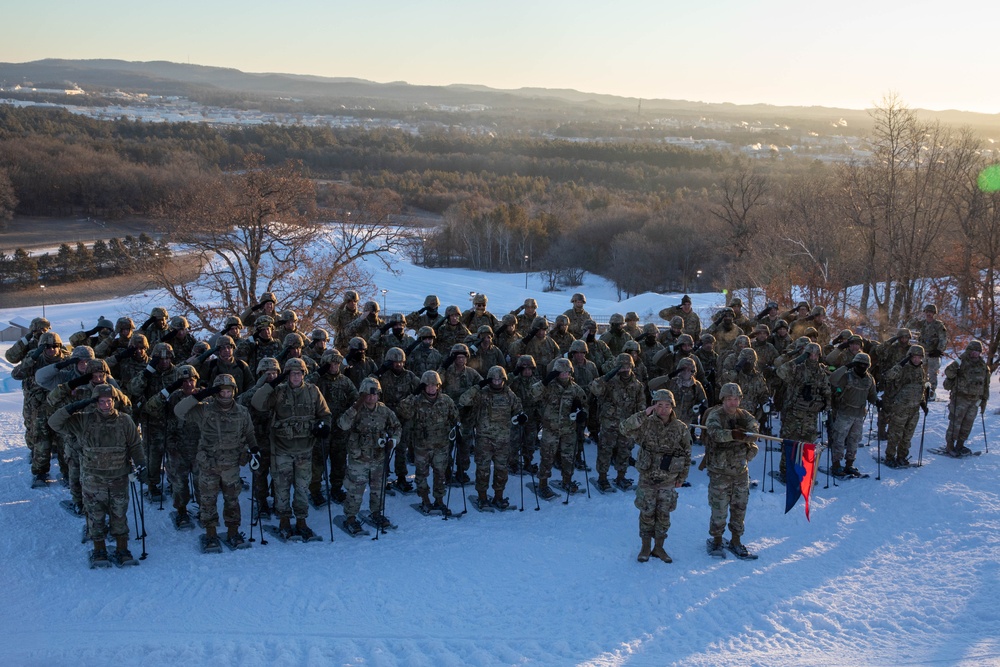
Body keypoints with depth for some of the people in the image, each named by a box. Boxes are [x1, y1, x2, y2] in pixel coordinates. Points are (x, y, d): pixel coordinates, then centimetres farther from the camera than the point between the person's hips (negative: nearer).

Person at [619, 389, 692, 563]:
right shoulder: (646, 424, -9)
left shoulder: (681, 428, -3)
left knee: (663, 514, 10)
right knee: (647, 513, 8)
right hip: (647, 478, -1)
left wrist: (681, 477, 6)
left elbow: (687, 454, 6)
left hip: (668, 480, 2)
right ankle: (645, 547, 22)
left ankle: (659, 547, 25)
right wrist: (643, 414, -27)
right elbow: (624, 428, -24)